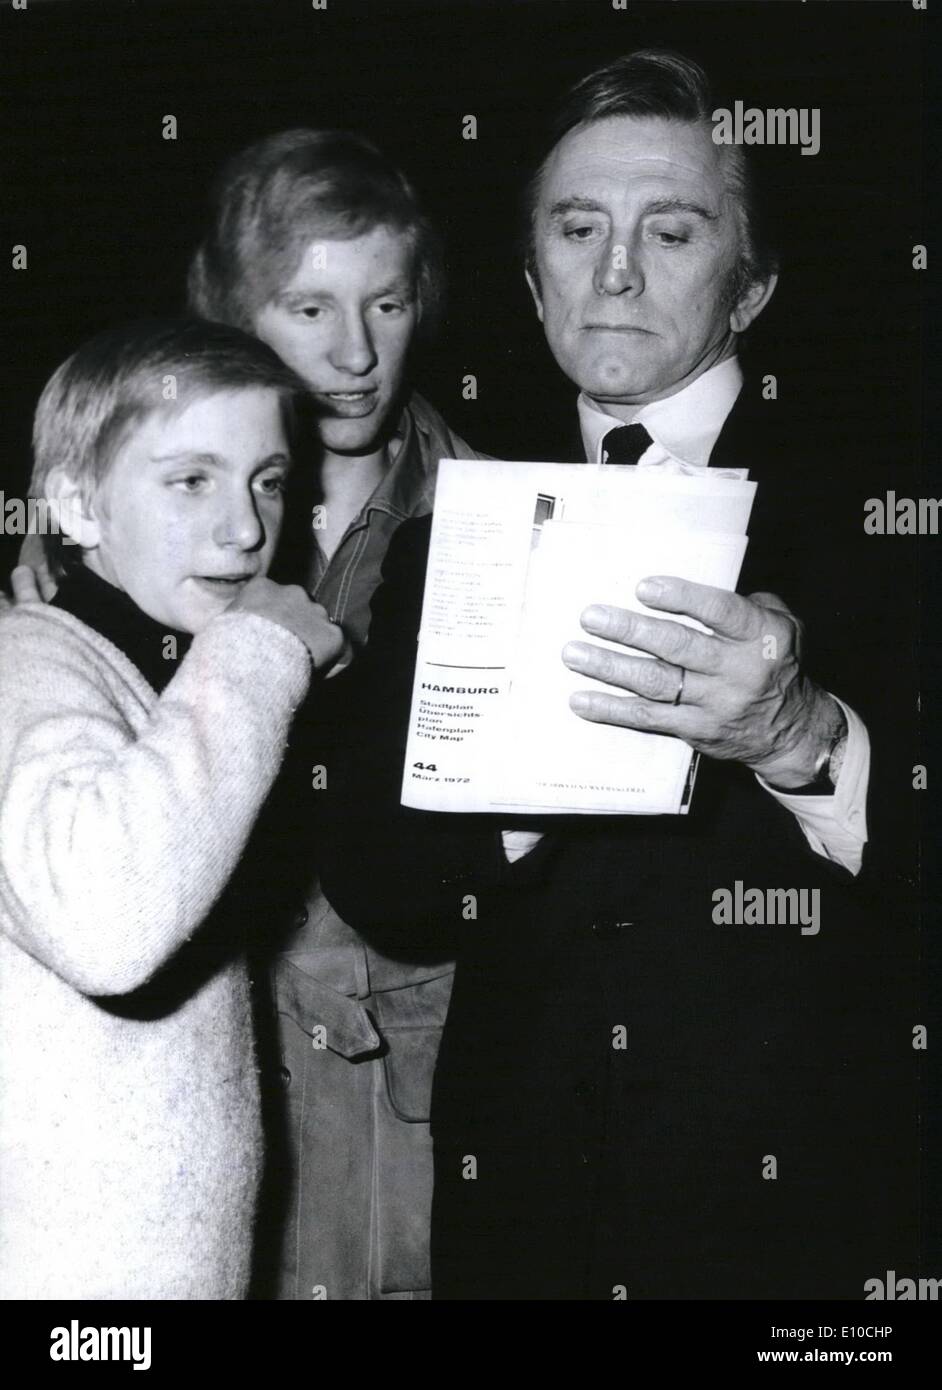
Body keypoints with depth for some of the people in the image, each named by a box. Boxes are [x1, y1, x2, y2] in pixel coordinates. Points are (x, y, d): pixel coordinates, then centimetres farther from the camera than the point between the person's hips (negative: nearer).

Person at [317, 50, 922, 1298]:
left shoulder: (867, 503, -4)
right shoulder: (451, 540, 5)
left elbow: (922, 857, -14)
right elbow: (367, 880, -1)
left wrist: (800, 736, -33)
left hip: (796, 1198, -2)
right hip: (520, 1195, 3)